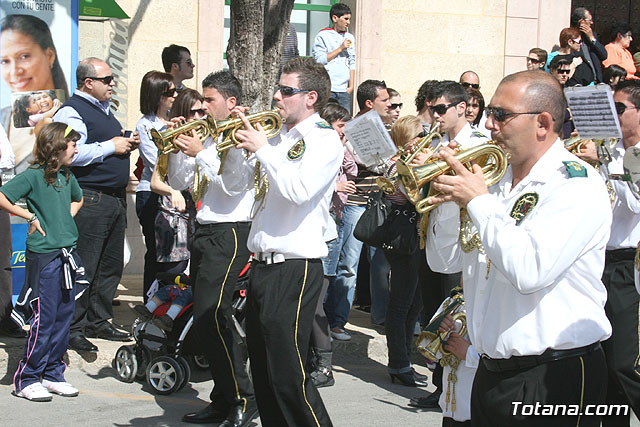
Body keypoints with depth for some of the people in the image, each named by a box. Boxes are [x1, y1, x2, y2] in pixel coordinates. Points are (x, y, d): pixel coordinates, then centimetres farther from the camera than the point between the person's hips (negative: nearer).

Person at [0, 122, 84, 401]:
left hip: (67, 253, 7)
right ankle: (26, 379, 5)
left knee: (64, 315, 9)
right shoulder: (34, 175, -9)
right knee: (44, 318, -5)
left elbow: (77, 199, 34)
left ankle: (52, 373, 20)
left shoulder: (67, 176, 13)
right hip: (44, 255, -7)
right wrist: (31, 217, -12)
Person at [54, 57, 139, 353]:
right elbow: (71, 154, -24)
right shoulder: (71, 111, -11)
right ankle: (73, 328, 1)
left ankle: (98, 321, 25)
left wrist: (127, 143, 11)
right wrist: (111, 146, -17)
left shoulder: (104, 109, 19)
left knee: (111, 265, 14)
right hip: (90, 199, -9)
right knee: (84, 267, -6)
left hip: (116, 198, 10)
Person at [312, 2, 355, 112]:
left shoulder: (350, 37, 17)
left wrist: (351, 86, 10)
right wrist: (340, 49, -6)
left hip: (344, 90, 5)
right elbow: (319, 60, -8)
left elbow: (352, 63, 18)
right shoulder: (323, 36, 1)